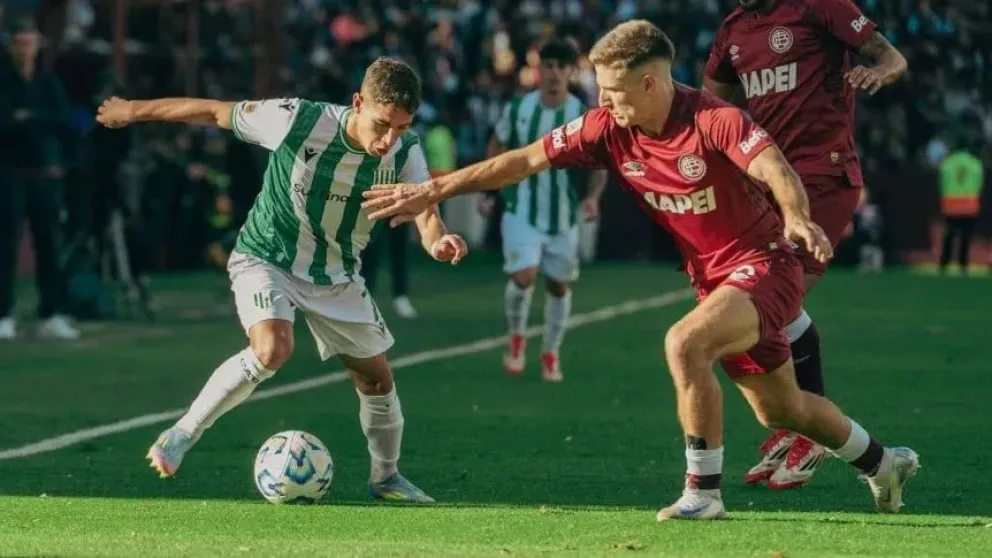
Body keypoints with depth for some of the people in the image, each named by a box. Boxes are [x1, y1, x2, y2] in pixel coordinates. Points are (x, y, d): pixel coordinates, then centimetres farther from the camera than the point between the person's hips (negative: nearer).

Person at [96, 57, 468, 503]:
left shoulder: (405, 152, -19)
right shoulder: (297, 121, -29)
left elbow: (425, 214, -30)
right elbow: (214, 112, -17)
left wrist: (439, 240, -56)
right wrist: (133, 111, -5)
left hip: (337, 277, 4)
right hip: (266, 260, -4)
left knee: (376, 378, 9)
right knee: (272, 349, -30)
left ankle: (385, 476, 35)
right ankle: (180, 436, -15)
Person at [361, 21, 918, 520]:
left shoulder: (714, 119, -24)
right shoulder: (610, 128, -6)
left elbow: (777, 171, -36)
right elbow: (524, 161, -3)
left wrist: (798, 219, -58)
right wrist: (432, 190, -5)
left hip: (764, 265, -8)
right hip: (711, 277, 8)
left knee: (684, 342, -31)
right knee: (781, 409, 19)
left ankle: (704, 491, -20)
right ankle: (883, 462, 43)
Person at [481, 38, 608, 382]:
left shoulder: (584, 116, -8)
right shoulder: (518, 108, -6)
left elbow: (599, 164, -2)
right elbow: (497, 147, 10)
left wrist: (593, 196, -21)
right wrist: (487, 192, 5)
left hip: (563, 217, 1)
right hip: (521, 213, -1)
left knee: (558, 285, 9)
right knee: (523, 277, -18)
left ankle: (551, 354, 28)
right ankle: (516, 338, 9)